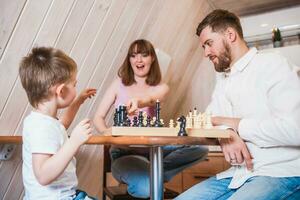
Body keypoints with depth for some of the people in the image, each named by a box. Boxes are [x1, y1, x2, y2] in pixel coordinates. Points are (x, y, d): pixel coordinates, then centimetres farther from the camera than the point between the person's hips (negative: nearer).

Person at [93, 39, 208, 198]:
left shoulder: (161, 87, 4)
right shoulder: (119, 84, 4)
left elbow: (151, 100, -22)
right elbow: (98, 118, 2)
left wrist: (138, 101, -46)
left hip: (153, 148, 2)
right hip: (124, 151, -2)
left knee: (199, 147, -21)